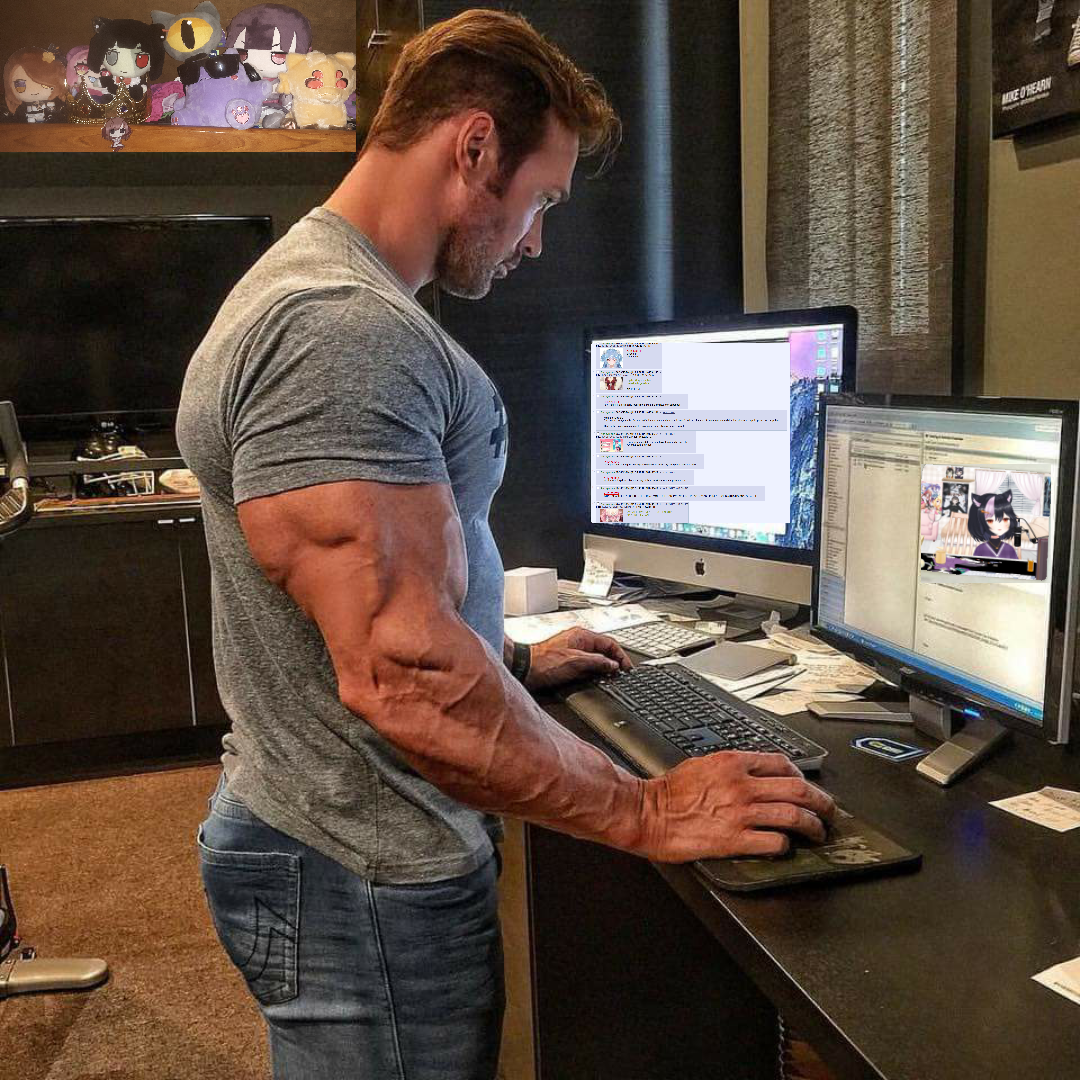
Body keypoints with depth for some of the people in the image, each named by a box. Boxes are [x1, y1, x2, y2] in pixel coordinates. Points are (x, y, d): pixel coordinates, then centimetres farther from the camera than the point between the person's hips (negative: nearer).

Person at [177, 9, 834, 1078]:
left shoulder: (331, 299, 12)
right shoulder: (339, 331, -24)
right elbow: (401, 675, -30)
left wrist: (512, 663, 21)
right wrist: (647, 814, -22)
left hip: (329, 830, 10)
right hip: (367, 881, -10)